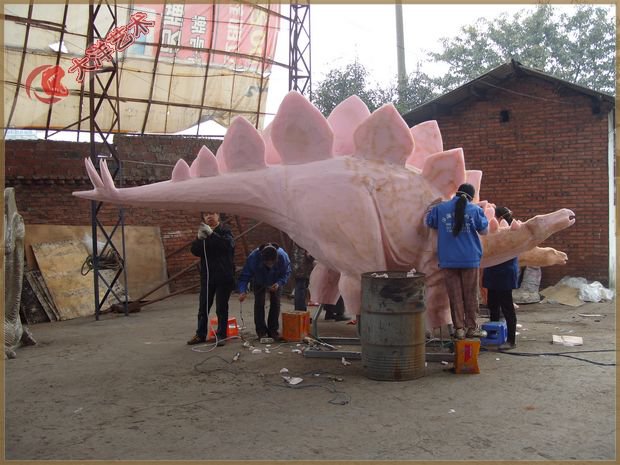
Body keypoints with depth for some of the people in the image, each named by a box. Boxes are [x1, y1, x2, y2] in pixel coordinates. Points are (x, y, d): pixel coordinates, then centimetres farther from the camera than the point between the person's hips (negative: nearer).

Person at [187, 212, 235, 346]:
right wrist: (199, 238, -20)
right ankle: (200, 334, 20)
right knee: (203, 307, 9)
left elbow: (228, 244, -23)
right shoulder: (203, 232, 10)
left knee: (221, 307, 2)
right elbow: (195, 251, -1)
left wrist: (211, 234, -32)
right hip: (207, 276, 4)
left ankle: (221, 335, 10)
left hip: (224, 277, -4)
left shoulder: (225, 231, -3)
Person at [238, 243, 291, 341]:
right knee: (259, 303, -8)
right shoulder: (253, 257, -41)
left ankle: (273, 330, 9)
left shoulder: (283, 256, -38)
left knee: (275, 302, -2)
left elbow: (286, 273, -21)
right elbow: (245, 275, -33)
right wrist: (242, 291, -47)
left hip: (275, 282, 1)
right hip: (259, 283, -1)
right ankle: (261, 331, 1)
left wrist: (279, 283, -39)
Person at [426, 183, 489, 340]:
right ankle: (471, 328, 16)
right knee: (470, 295, 10)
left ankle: (459, 328, 8)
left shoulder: (440, 208, -1)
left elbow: (429, 223, 15)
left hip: (448, 261, 1)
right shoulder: (475, 210, -3)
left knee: (455, 295, 7)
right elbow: (484, 230, 9)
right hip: (470, 260, -1)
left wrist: (430, 209, 32)